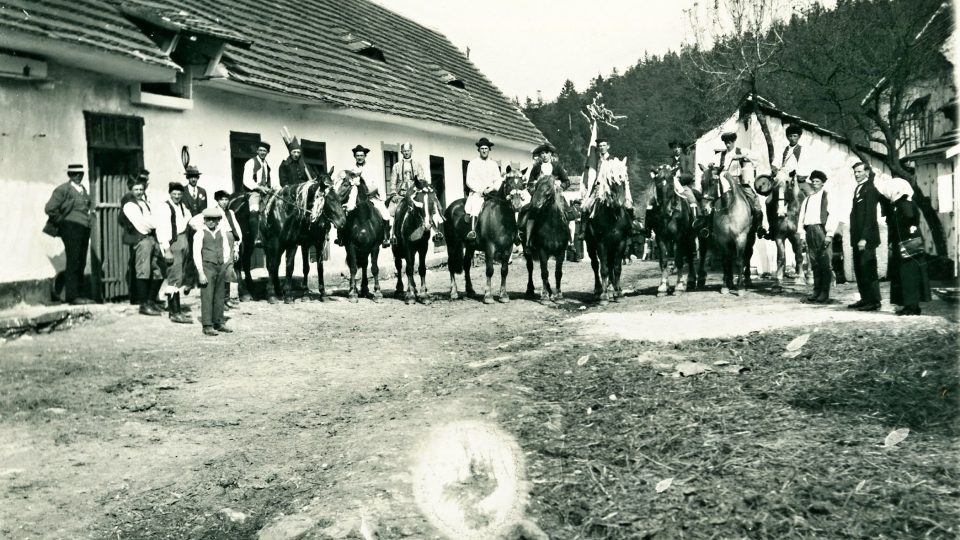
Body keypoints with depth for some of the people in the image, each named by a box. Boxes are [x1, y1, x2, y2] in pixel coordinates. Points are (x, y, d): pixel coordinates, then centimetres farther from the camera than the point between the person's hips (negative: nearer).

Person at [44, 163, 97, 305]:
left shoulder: (83, 189, 17)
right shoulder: (63, 189, -4)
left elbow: (91, 204, 35)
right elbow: (49, 208, -10)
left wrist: (91, 212, 17)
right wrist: (61, 221, -3)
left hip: (84, 229, 7)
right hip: (71, 228, -7)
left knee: (81, 263, 8)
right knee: (73, 263, -8)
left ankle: (77, 294, 14)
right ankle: (72, 296, -6)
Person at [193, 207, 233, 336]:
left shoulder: (222, 232, 9)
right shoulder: (200, 233, -3)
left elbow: (226, 249, 17)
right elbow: (196, 254, -6)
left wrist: (226, 267, 9)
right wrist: (200, 273, -11)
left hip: (221, 267, 5)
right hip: (207, 267, -4)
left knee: (219, 296, 9)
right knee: (207, 296, -5)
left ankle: (219, 323, 18)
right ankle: (207, 326, -1)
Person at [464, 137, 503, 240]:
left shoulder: (494, 164, 15)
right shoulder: (473, 163, 5)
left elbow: (498, 180, 9)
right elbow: (469, 181, -2)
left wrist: (491, 188, -11)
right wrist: (481, 190, -14)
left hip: (491, 193, 4)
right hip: (476, 193, -4)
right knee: (475, 206, -32)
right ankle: (472, 231, -44)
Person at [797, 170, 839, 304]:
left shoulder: (827, 197, 3)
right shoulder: (807, 199, 20)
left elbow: (833, 216, -6)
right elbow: (801, 217, 19)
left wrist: (830, 234, -13)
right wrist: (802, 233, 8)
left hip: (821, 230, -5)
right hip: (809, 231, 5)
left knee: (825, 264, -6)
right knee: (814, 264, 7)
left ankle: (825, 294, -4)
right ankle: (816, 292, 11)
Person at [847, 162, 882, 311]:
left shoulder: (870, 189, -9)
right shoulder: (858, 189, 18)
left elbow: (870, 215, -15)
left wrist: (864, 238, -19)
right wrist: (855, 237, 11)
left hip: (866, 237, -9)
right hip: (858, 237, 9)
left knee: (868, 269, -5)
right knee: (859, 269, 10)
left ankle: (874, 301, 0)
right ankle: (865, 299, 16)